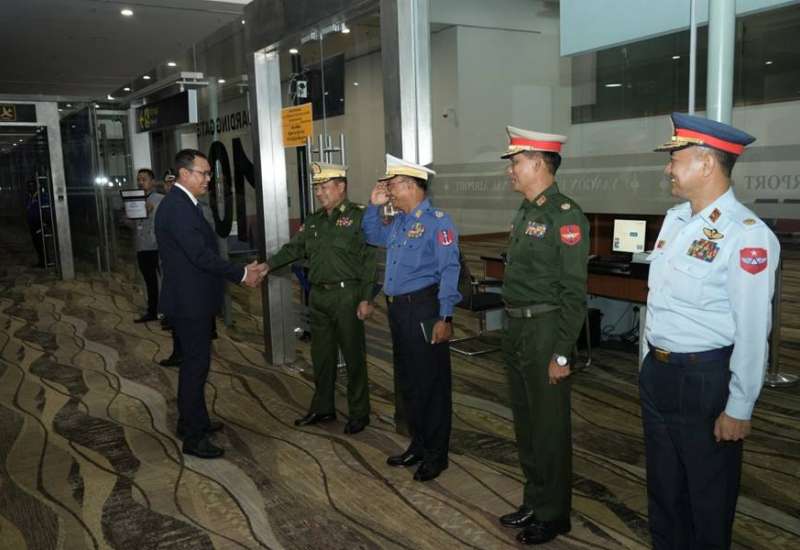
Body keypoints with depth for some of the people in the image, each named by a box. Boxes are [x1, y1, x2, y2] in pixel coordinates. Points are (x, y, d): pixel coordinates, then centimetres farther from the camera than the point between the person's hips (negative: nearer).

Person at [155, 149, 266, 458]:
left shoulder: (182, 204, 12)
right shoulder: (178, 207, -20)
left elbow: (202, 251, 12)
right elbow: (201, 255, -25)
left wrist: (243, 270, 8)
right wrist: (242, 275, -17)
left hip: (192, 300, 10)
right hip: (189, 302, -10)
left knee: (195, 362, 20)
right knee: (196, 365, -2)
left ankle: (194, 421, 35)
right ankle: (193, 437, 9)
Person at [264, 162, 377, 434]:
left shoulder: (358, 216, -9)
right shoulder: (314, 221, 13)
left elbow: (369, 260, -12)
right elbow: (294, 248, 15)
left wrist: (366, 299, -16)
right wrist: (268, 265, -1)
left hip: (347, 295, -7)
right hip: (319, 296, 7)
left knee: (354, 356, 3)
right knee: (321, 355, 15)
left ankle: (359, 413, 17)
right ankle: (322, 408, 29)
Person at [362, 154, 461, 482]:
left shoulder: (437, 221, -12)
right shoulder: (398, 222, 13)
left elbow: (449, 271, -17)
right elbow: (372, 236, 32)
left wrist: (445, 317, -21)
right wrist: (374, 205, 16)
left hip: (423, 310, -9)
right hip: (397, 310, 9)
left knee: (431, 384, 2)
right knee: (407, 382, 16)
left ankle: (436, 455, 15)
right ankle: (418, 445, 31)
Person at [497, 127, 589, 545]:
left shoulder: (565, 215, -15)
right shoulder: (524, 214, 12)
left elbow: (574, 292, -17)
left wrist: (562, 353, -18)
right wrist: (512, 333, 16)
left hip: (545, 332, -9)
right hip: (517, 330, 9)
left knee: (549, 427, 5)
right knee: (525, 422, 18)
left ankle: (553, 514, 22)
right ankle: (534, 502, 34)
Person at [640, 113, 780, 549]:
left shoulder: (745, 234, -20)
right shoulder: (674, 219, 5)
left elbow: (752, 330, -20)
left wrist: (739, 409, -16)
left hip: (705, 379, -7)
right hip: (656, 371, 8)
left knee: (708, 494, 13)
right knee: (663, 485, 22)